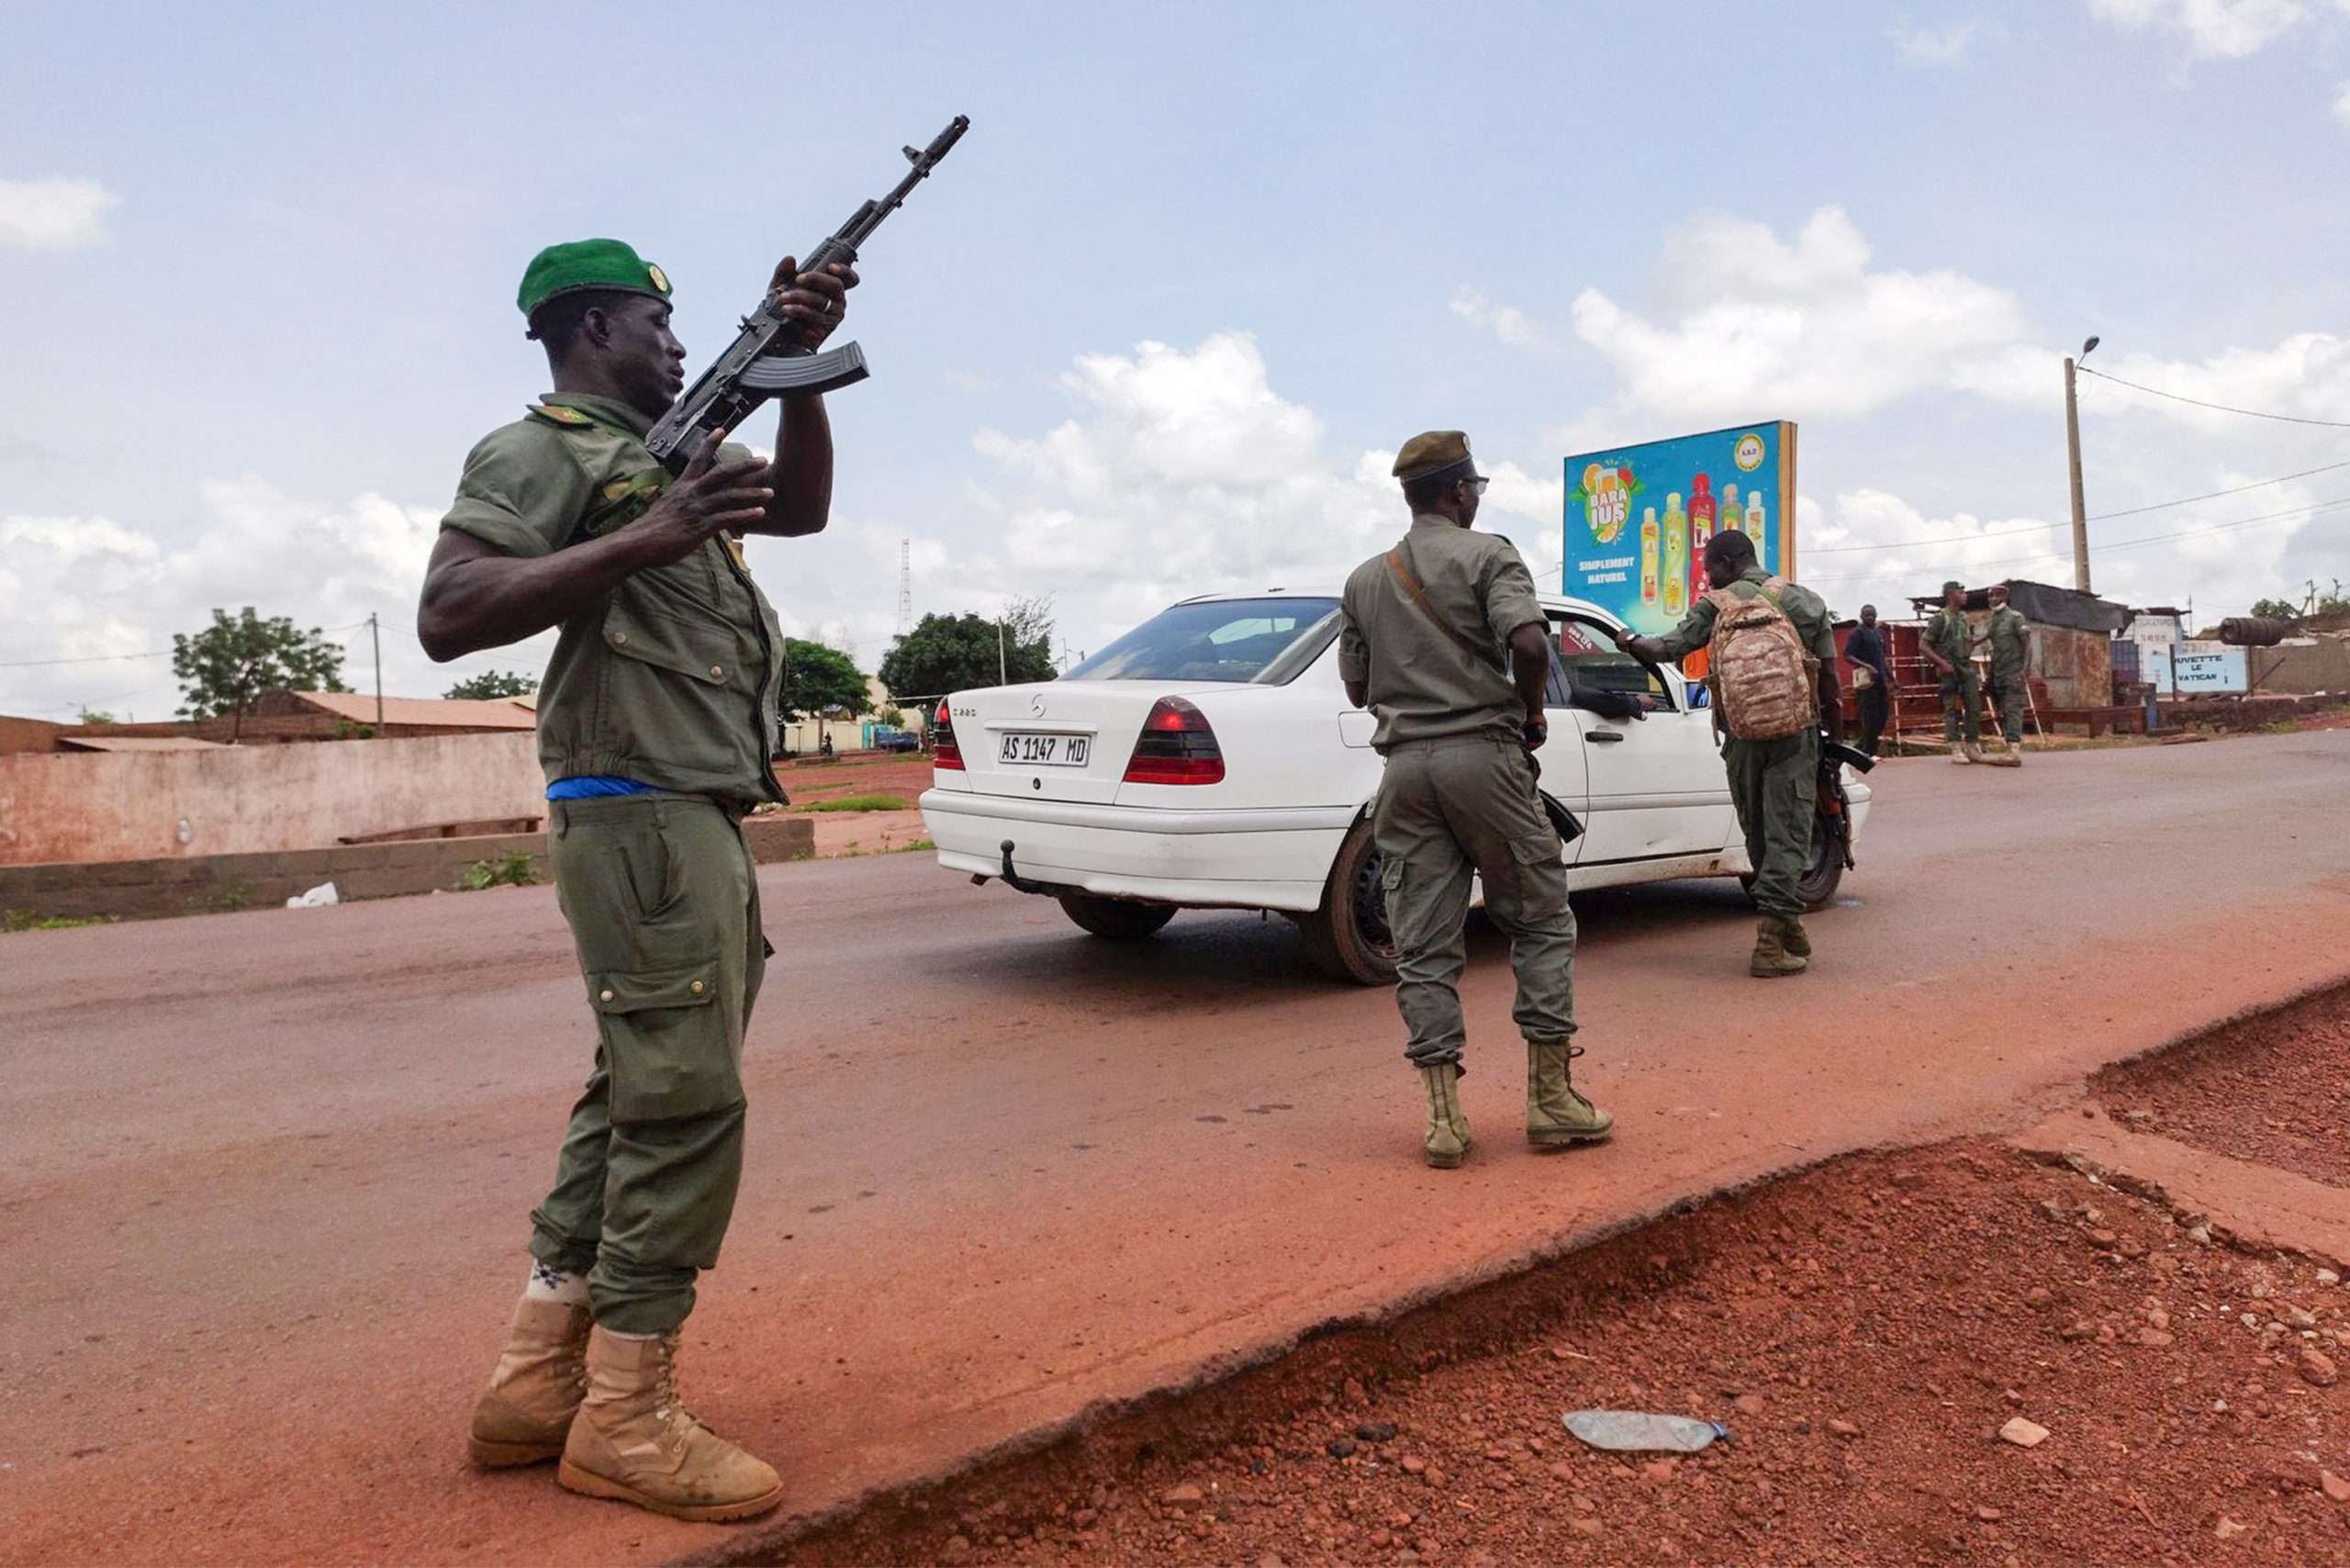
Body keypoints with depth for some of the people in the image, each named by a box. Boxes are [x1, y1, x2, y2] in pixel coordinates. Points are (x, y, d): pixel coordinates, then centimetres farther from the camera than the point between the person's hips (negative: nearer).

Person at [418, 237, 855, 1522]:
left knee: (637, 1098, 11)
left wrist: (798, 364, 11)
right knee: (684, 1105, -9)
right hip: (642, 819, -10)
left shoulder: (662, 454, 22)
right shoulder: (536, 453, -4)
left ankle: (537, 1383, 19)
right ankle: (625, 1419, 2)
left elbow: (801, 505, 24)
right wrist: (642, 542, -23)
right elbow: (447, 615, -17)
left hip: (701, 819, 10)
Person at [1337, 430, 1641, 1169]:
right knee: (1541, 921, 8)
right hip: (1481, 754, -4)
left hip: (1404, 765, 4)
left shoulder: (1364, 580, 15)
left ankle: (1443, 1115, 1)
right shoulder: (1487, 555, 0)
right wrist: (1532, 713, 0)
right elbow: (1528, 643, -17)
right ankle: (1550, 1098, 8)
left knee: (1424, 947, 4)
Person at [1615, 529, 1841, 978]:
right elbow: (1830, 681, 8)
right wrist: (1835, 740, 14)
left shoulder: (1716, 604, 3)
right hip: (1796, 732, 0)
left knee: (1758, 834, 15)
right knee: (1787, 833, -1)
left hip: (1742, 735, 0)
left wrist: (1629, 642, 14)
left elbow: (1669, 648, -6)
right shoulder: (1807, 602, 9)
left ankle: (1788, 927, 25)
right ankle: (1771, 942, -9)